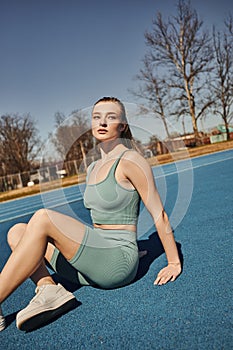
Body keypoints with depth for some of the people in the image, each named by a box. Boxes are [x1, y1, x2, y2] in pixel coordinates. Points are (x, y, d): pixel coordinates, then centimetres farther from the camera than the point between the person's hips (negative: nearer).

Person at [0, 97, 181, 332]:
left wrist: (174, 263, -4)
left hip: (118, 262, -8)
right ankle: (48, 288, -17)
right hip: (94, 260, 8)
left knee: (42, 218, -26)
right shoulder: (92, 169, 15)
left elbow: (159, 215, -8)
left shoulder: (130, 161, -9)